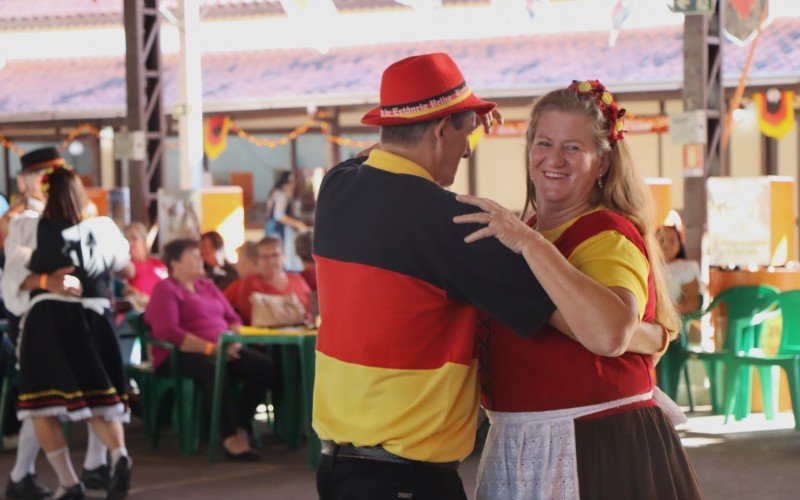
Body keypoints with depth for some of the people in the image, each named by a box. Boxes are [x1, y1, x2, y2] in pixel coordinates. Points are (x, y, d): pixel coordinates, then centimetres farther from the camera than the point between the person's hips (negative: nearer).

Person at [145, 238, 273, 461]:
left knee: (264, 365, -16)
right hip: (180, 356, -7)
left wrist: (233, 340, -2)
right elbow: (168, 332, -15)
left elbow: (233, 318, 22)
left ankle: (241, 428, -14)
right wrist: (209, 348, -21)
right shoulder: (165, 289, -1)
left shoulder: (207, 286, 23)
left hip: (222, 352, 7)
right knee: (213, 370, -40)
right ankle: (230, 437, -36)